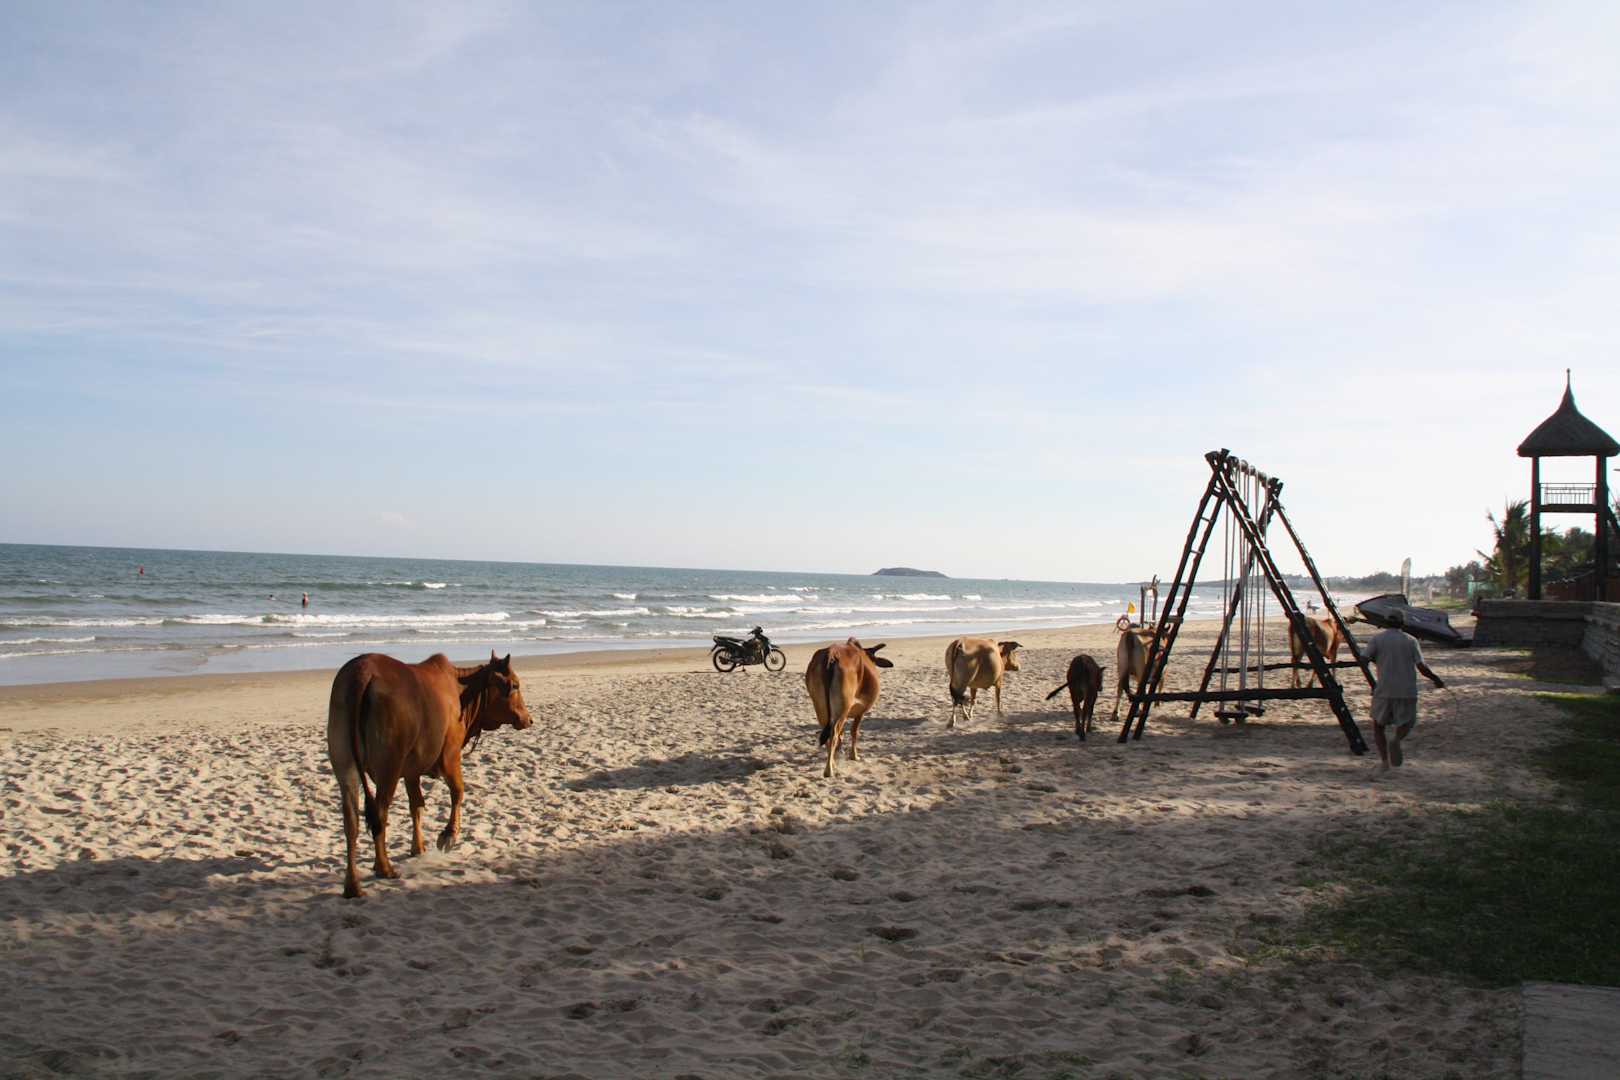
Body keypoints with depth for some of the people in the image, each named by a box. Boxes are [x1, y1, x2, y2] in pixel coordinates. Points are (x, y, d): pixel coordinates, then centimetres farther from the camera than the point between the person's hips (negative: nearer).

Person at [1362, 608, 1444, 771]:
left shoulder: (1377, 638, 0)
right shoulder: (1411, 640, 0)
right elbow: (1422, 667, -5)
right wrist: (1436, 679, 11)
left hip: (1384, 690, 0)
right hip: (1407, 691, 0)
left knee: (1378, 724, 15)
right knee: (1406, 722, 16)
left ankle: (1384, 760, 2)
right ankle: (1395, 738, -17)